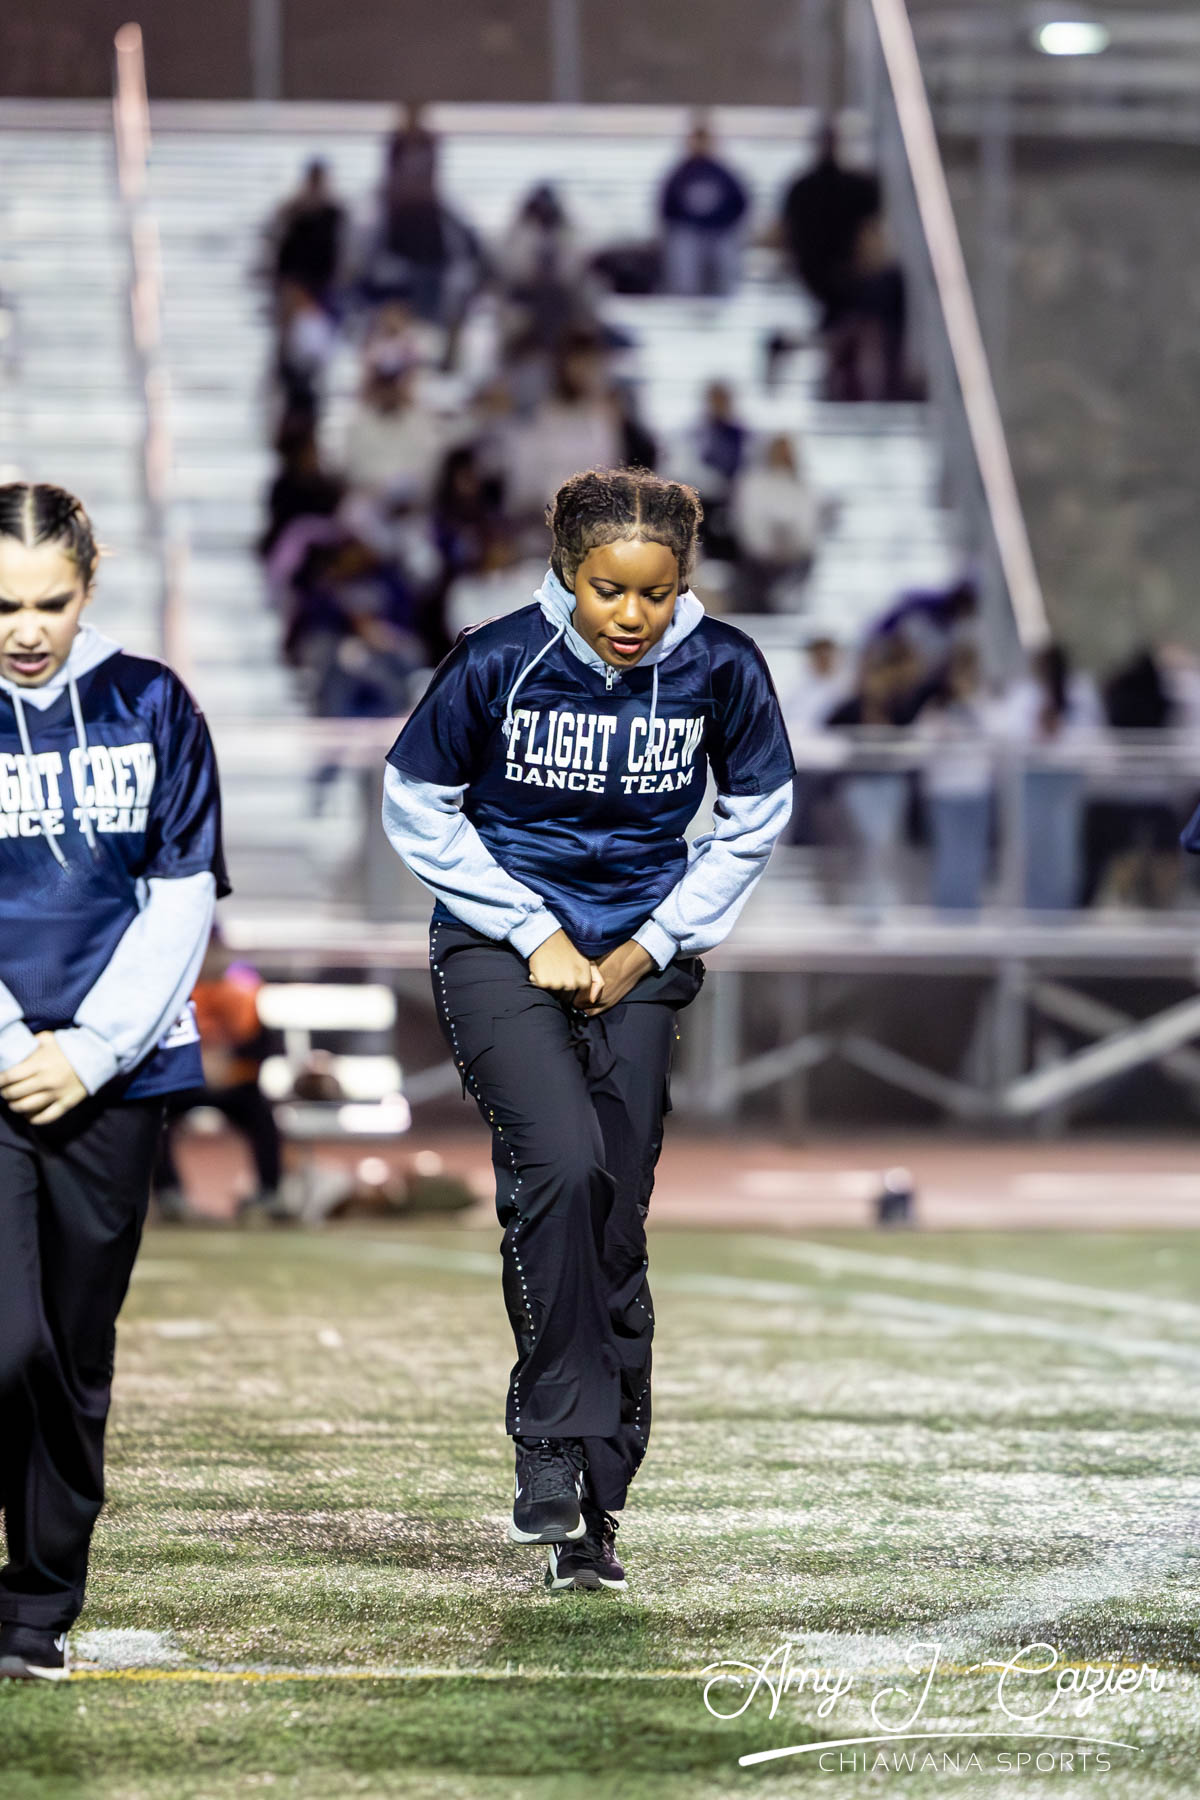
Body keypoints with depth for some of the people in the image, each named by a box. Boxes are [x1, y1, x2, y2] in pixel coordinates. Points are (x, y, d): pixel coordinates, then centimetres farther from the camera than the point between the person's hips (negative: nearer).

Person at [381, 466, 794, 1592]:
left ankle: (590, 1501, 10)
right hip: (499, 948, -2)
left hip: (638, 961, 3)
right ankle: (556, 1447, -17)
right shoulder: (498, 662, -15)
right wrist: (537, 932, -7)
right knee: (562, 1163, -26)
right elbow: (416, 811, -1)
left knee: (613, 1225, 1)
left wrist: (647, 950, -1)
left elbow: (753, 822, 7)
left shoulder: (721, 670, -9)